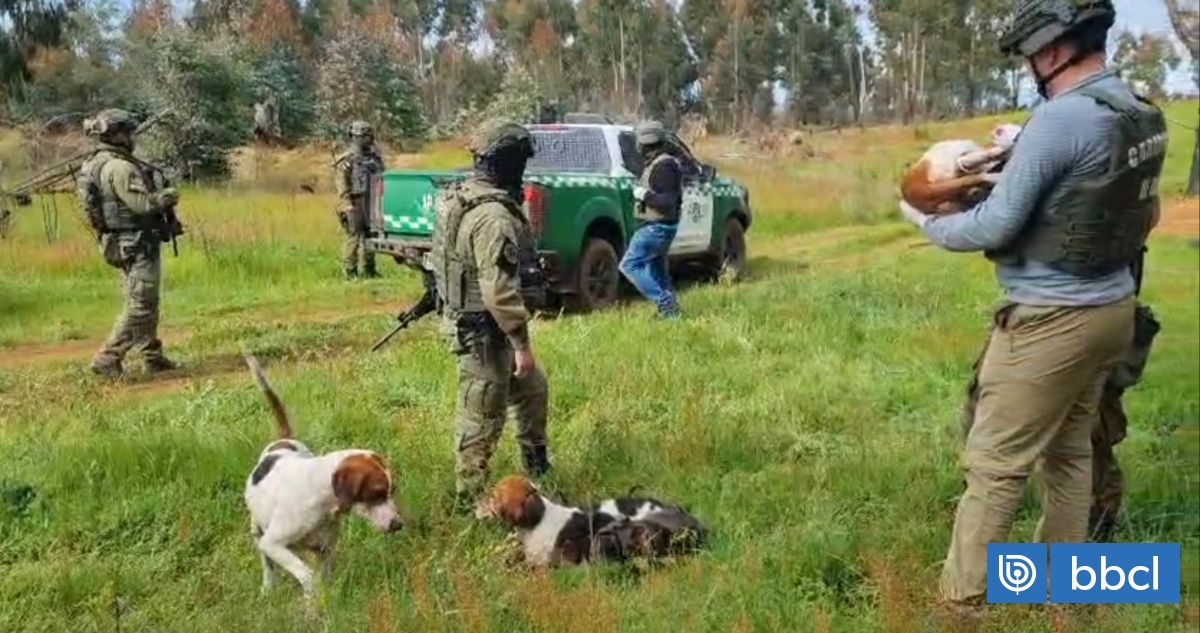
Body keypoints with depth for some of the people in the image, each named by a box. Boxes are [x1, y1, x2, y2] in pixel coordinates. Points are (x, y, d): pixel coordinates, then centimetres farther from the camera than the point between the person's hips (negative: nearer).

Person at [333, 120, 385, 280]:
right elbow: (342, 186, -9)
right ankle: (350, 272, 2)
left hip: (373, 204, 6)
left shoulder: (375, 157, 12)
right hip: (355, 205, -6)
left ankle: (369, 270, 19)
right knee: (354, 238, -5)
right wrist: (347, 205, -17)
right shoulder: (347, 160, -5)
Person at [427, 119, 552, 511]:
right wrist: (521, 343, -22)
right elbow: (499, 289, -28)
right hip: (485, 331, -10)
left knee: (532, 390, 24)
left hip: (468, 318, 10)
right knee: (482, 418, 3)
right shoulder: (493, 215, -24)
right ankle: (468, 500, 17)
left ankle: (538, 472, 39)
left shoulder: (461, 197, 7)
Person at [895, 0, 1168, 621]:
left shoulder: (1061, 118, -21)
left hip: (1051, 319, -9)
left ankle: (960, 599, 11)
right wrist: (1012, 161, 13)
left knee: (994, 465, 1)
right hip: (1112, 307, 9)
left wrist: (928, 224, -1)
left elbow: (996, 226, -19)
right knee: (1070, 451, 20)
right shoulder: (1141, 114, 6)